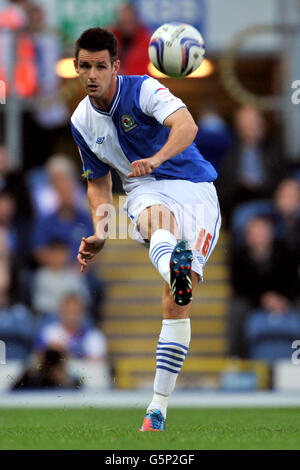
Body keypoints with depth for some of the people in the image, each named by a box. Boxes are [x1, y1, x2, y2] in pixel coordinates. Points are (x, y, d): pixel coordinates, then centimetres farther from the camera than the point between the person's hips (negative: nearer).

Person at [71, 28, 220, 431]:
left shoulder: (143, 90, -10)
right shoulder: (82, 121, 9)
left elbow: (187, 125, -29)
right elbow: (98, 182, 23)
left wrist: (157, 158, -48)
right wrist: (100, 233, 7)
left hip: (194, 187, -3)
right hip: (144, 192, 3)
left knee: (176, 302, -13)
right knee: (159, 217, -39)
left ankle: (158, 406, -9)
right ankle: (174, 269, -74)